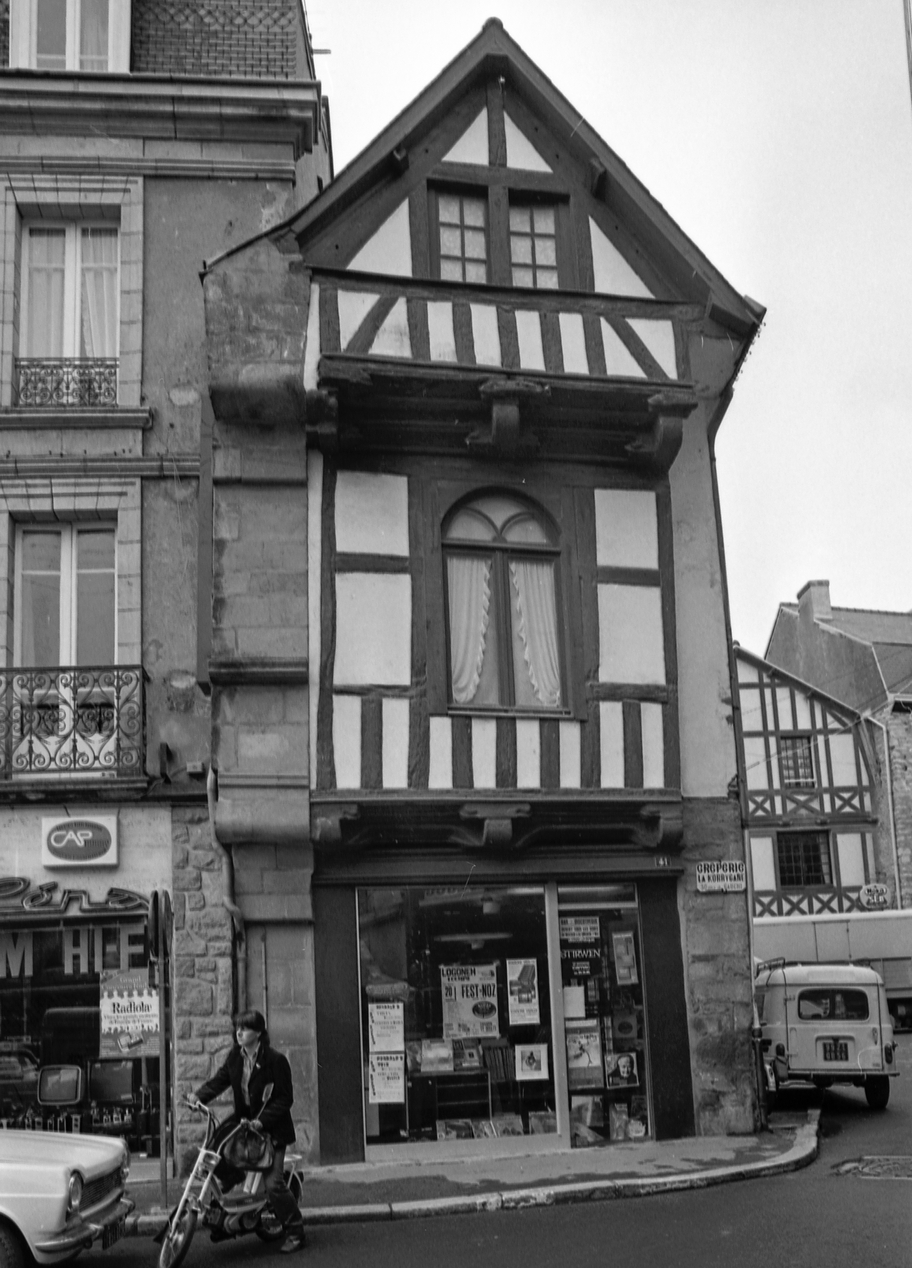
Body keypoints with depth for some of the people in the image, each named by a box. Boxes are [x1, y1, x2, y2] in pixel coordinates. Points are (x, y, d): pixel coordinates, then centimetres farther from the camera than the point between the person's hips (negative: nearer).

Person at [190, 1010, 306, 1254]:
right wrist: (199, 1097, -20)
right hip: (243, 1119, 6)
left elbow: (285, 1099, -16)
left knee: (273, 1183, -11)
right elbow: (219, 1079, -2)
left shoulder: (275, 1060, -17)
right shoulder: (235, 1057, 2)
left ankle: (295, 1233, 4)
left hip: (271, 1127, -6)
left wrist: (261, 1121, -25)